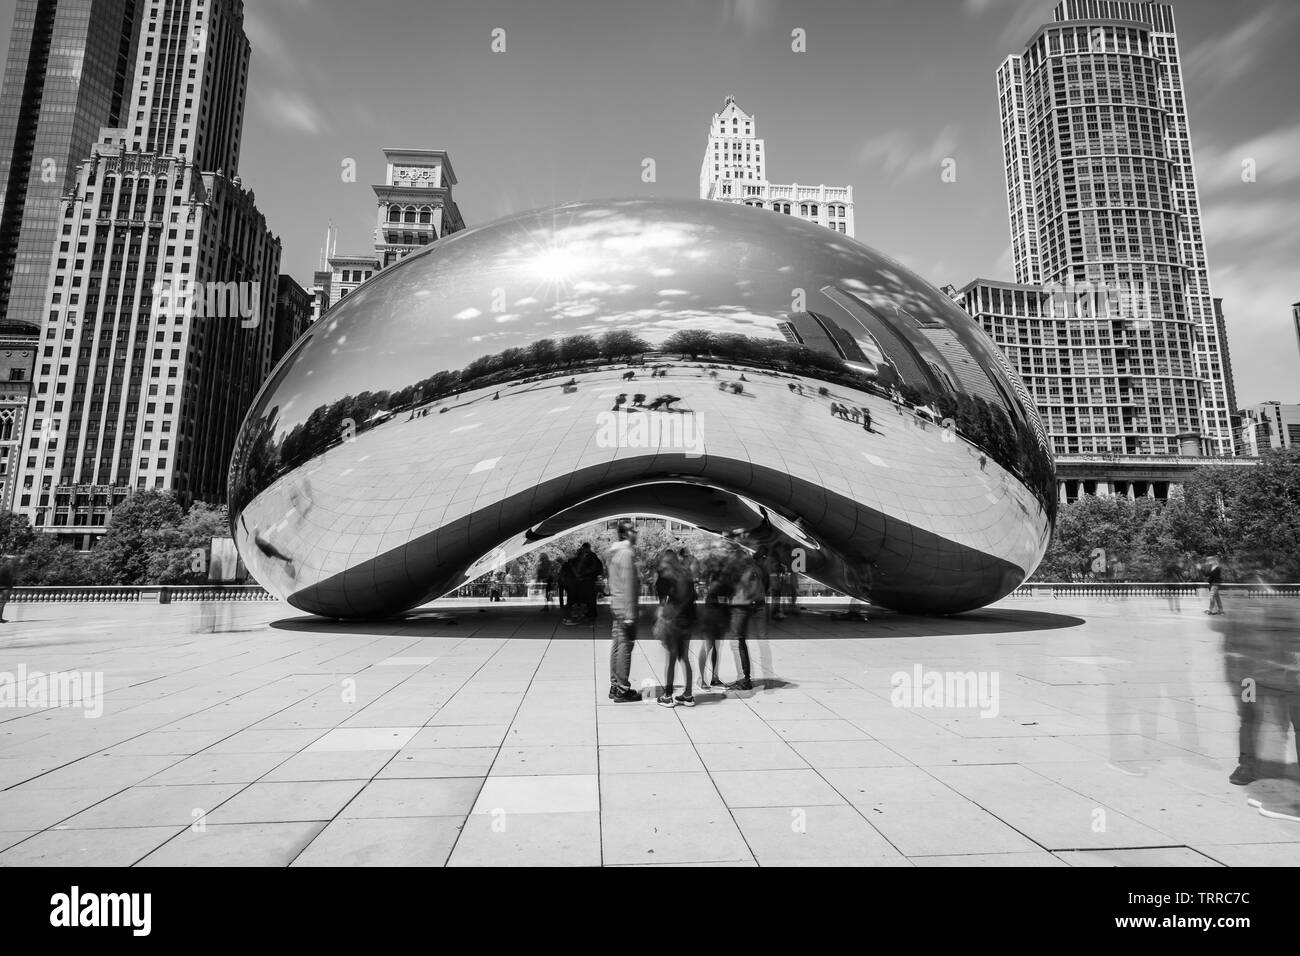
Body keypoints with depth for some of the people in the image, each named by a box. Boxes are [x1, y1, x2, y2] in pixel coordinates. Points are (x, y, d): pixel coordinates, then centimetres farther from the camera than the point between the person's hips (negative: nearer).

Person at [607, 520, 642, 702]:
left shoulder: (615, 552, 13)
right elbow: (628, 585, -19)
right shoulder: (627, 553, -16)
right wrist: (630, 614, -19)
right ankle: (622, 690, 4)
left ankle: (615, 686, 22)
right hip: (625, 607, -9)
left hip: (615, 605, 9)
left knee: (616, 646, 14)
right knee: (625, 647, -3)